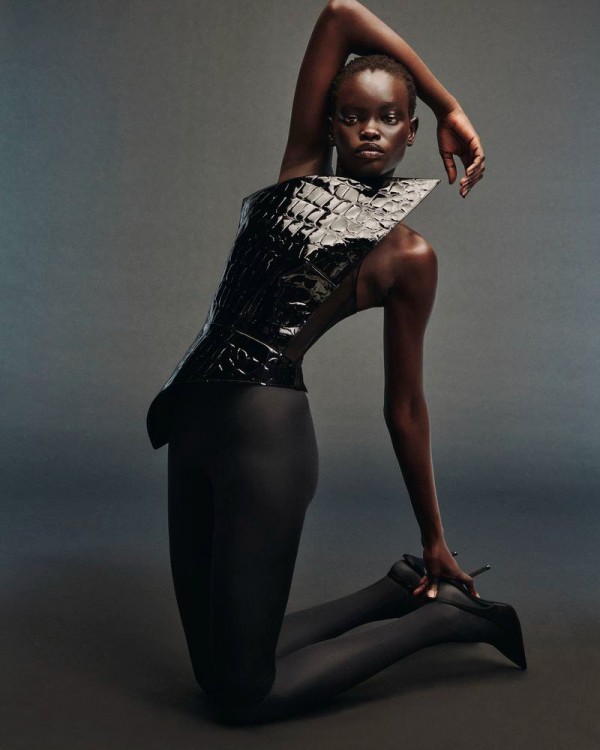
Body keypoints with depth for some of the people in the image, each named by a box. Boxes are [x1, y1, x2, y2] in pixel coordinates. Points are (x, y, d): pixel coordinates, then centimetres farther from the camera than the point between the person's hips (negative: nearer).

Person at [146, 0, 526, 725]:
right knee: (214, 669, 14)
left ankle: (447, 612, 17)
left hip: (266, 433, -6)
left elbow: (404, 406, 2)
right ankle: (400, 591, 28)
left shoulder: (406, 254, -3)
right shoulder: (303, 169, 10)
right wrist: (450, 104, 12)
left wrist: (436, 541, 6)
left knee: (243, 696, 2)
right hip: (195, 419, 7)